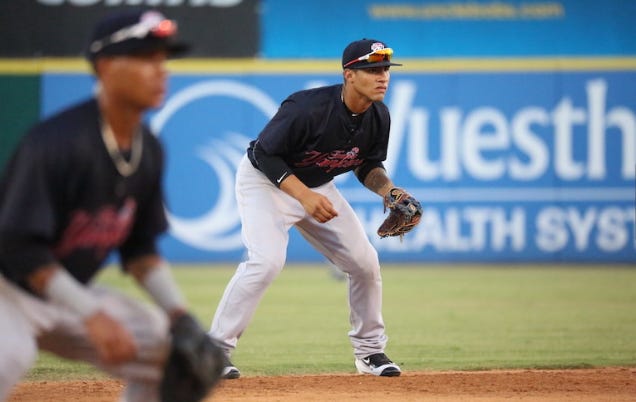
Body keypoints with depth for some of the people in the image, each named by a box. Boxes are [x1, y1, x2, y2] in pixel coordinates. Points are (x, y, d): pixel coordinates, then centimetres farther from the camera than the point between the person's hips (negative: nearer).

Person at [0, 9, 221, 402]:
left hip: (67, 295, 9)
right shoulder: (58, 141, -24)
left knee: (168, 347, 3)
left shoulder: (149, 150, 1)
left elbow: (139, 248, 11)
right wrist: (91, 315, -30)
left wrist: (181, 316, -2)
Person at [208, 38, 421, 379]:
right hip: (265, 180, -7)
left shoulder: (379, 117, -11)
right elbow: (264, 153, -26)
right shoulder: (309, 108, -33)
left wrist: (390, 192, -14)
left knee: (364, 262, 2)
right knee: (267, 260, -27)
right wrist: (303, 196, -34)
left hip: (317, 186, 7)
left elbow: (368, 165, 6)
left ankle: (369, 351, 21)